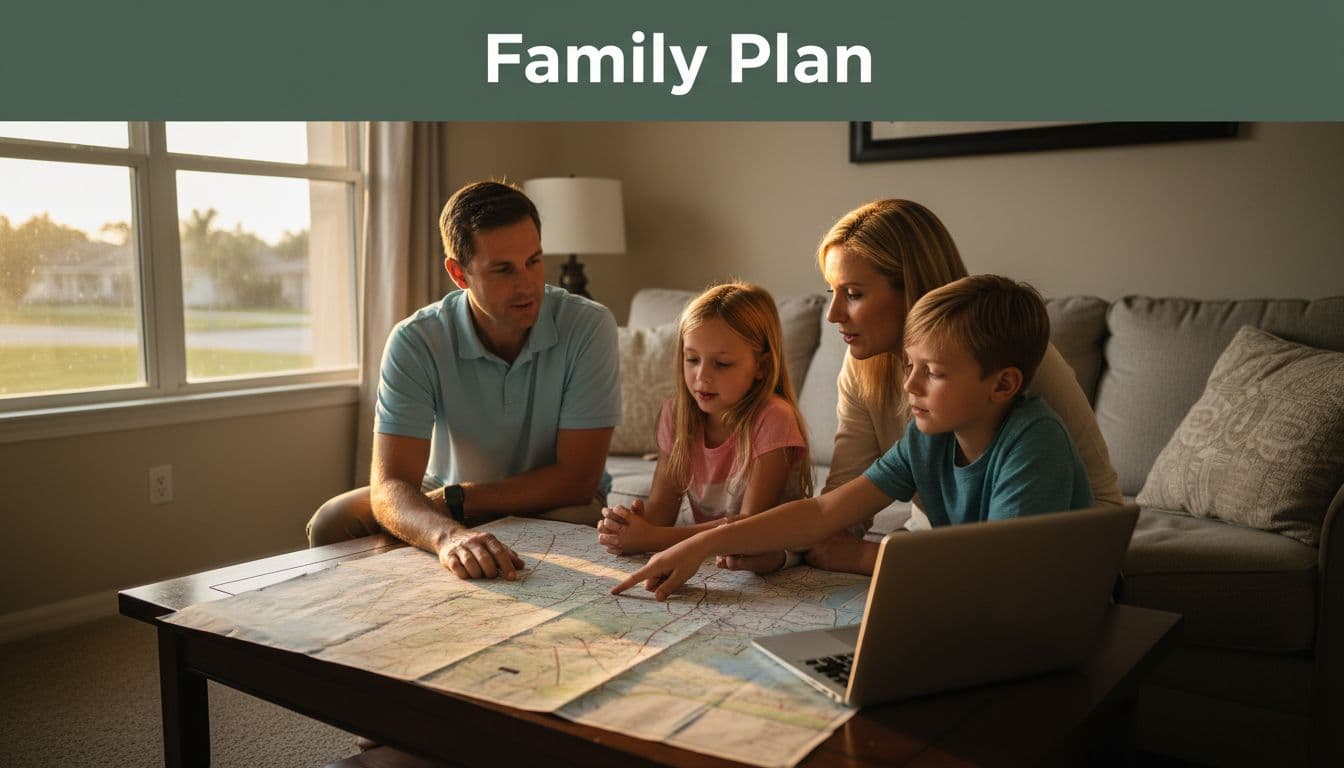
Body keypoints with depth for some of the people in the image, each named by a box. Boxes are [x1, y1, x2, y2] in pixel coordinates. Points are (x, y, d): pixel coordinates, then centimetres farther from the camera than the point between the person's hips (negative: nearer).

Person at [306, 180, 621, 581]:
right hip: (446, 508, 1)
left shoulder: (589, 327, -21)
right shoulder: (415, 342, -19)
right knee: (332, 524, -21)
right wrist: (448, 535, -50)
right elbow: (389, 487, -27)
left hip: (554, 508, 0)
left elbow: (576, 479, -21)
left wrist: (453, 499, -22)